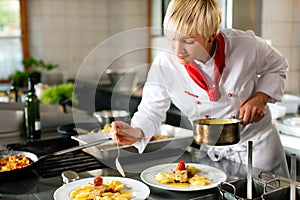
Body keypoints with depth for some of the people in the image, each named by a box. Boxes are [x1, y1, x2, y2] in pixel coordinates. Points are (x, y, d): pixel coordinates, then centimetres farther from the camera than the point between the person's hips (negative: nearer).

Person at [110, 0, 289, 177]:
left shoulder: (246, 45, -23)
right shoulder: (164, 65, -23)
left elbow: (277, 67, -1)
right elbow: (151, 111, -12)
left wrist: (261, 98, -17)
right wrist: (136, 132, -34)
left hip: (259, 143, 0)